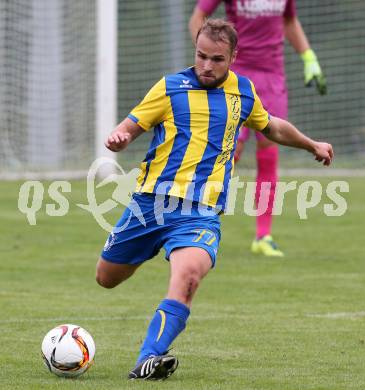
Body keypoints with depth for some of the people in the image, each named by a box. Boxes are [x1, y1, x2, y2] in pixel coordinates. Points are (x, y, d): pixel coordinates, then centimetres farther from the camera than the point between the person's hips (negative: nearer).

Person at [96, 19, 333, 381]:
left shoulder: (243, 92, 12)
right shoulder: (171, 87, 3)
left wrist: (312, 145, 45)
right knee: (107, 278, 13)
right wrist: (117, 139, -21)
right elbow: (128, 129, 3)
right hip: (151, 201, 1)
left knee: (187, 276, -30)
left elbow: (272, 127, 33)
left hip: (200, 212, 0)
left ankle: (148, 360, -34)